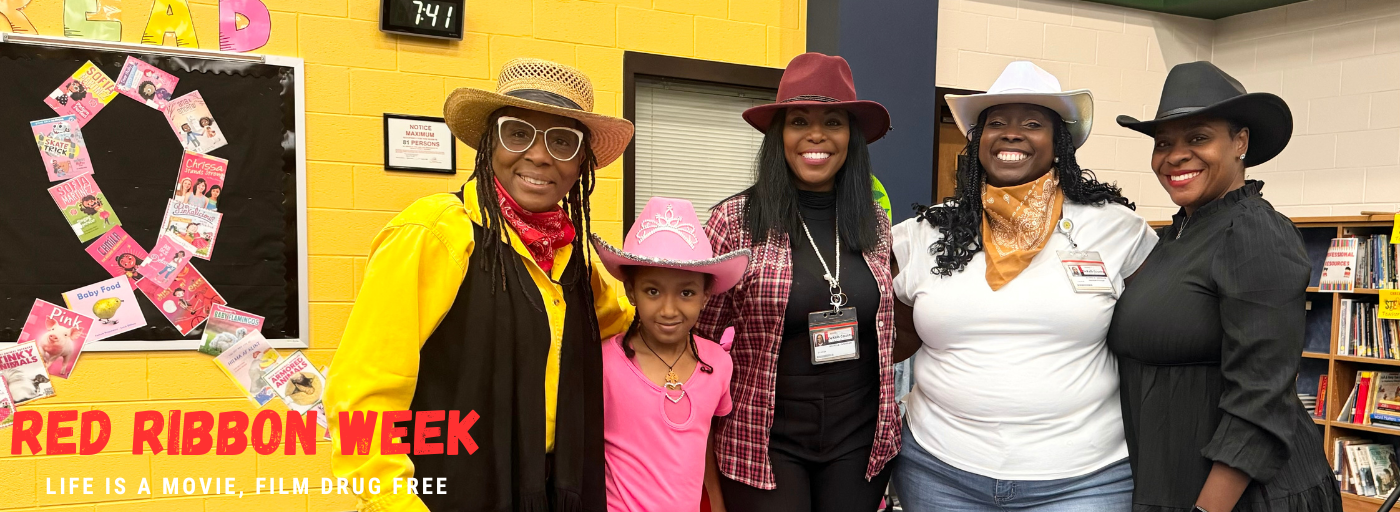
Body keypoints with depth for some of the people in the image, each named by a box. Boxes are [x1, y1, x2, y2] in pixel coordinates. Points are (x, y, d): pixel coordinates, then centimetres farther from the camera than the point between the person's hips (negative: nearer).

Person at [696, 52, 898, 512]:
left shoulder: (875, 223, 2)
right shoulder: (735, 221, -10)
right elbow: (698, 338, -4)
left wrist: (888, 426, 14)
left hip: (860, 440, 4)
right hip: (766, 442, -3)